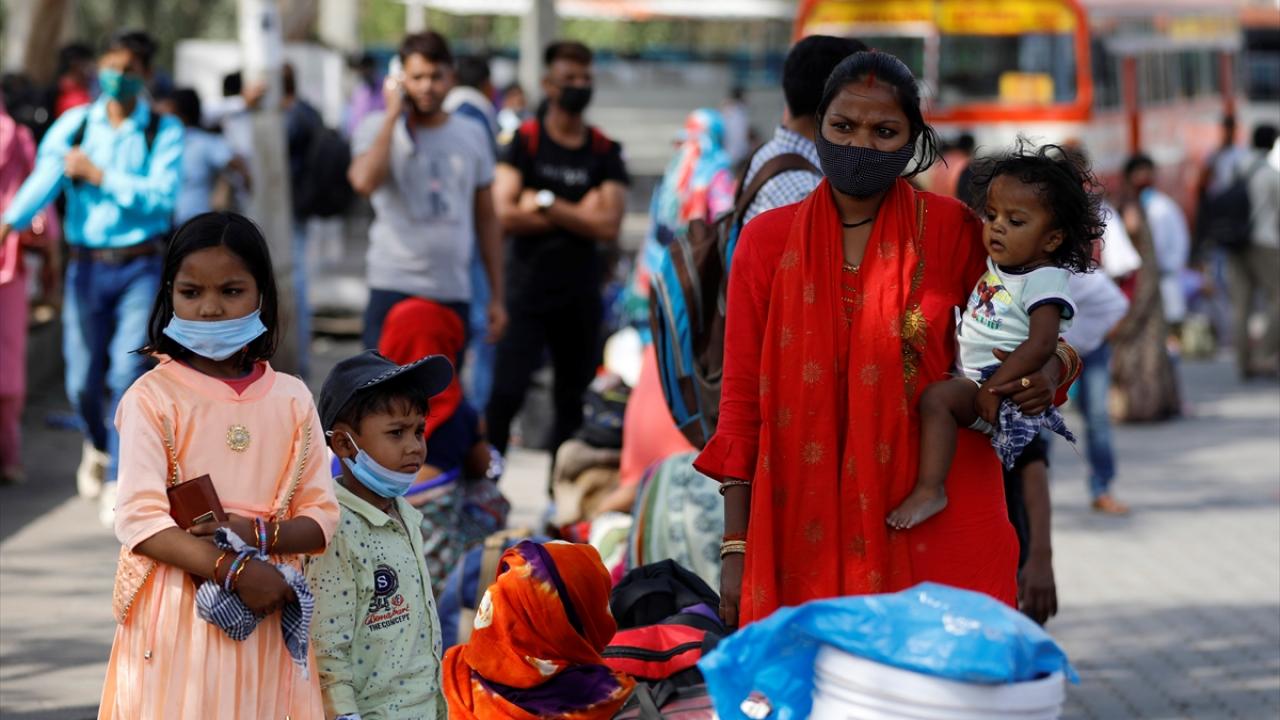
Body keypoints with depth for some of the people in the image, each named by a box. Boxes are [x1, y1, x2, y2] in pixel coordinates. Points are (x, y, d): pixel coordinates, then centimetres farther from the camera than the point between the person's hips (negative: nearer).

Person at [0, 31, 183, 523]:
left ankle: (119, 482, -7)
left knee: (128, 370, -15)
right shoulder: (74, 124, 2)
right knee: (83, 382, 4)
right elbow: (44, 177, -13)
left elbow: (162, 196, -14)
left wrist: (98, 174, -15)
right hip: (88, 266, 2)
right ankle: (98, 444, 36)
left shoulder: (164, 132, -1)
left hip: (142, 266, -2)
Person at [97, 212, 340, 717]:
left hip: (268, 613, 3)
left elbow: (321, 517, 6)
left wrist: (259, 534, -14)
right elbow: (140, 520, -13)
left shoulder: (291, 399, 7)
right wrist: (234, 571, -21)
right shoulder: (154, 397, -4)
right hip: (178, 615, -3)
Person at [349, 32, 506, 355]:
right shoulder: (378, 128, 0)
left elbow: (486, 219, 15)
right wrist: (393, 115, -13)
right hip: (393, 290, -4)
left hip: (454, 293, 4)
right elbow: (364, 181, -22)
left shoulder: (473, 136, 11)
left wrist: (497, 295, 13)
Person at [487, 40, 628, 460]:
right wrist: (578, 214, -9)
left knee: (574, 400, 7)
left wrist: (545, 203, -10)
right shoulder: (524, 142, 1)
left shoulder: (604, 153, 7)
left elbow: (609, 228, -5)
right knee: (507, 393, -10)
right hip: (527, 289, -3)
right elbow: (505, 215, -11)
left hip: (580, 295, 3)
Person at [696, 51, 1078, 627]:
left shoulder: (951, 229, 3)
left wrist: (1050, 367, -10)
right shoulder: (767, 240, 5)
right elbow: (743, 395, 6)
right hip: (811, 522, 1)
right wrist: (736, 546, 1)